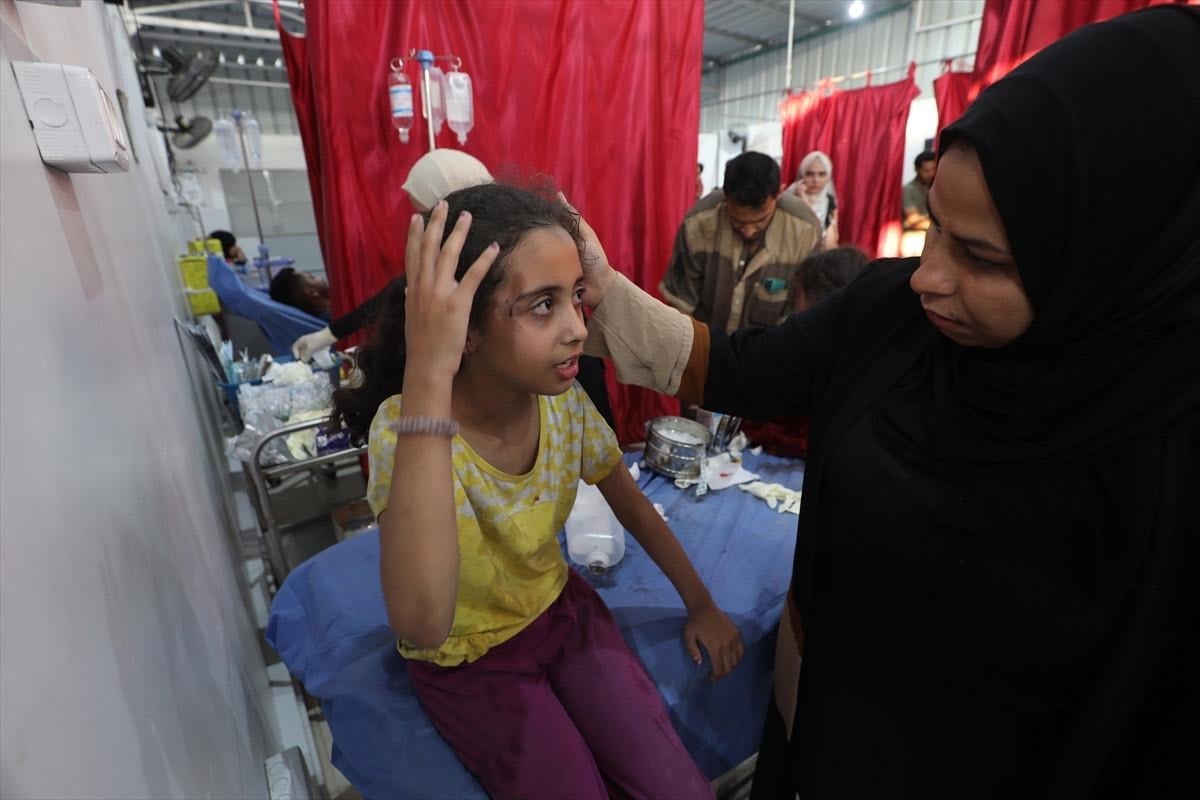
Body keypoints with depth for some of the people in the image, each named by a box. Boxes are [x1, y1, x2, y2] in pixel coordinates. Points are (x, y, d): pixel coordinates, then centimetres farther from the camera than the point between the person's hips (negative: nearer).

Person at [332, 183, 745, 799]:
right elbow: (422, 625, -47)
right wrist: (426, 374, -50)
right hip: (466, 660, -3)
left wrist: (701, 604, 5)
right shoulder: (405, 425, -30)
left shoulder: (563, 400, -16)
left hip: (562, 610, 4)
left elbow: (631, 503, 1)